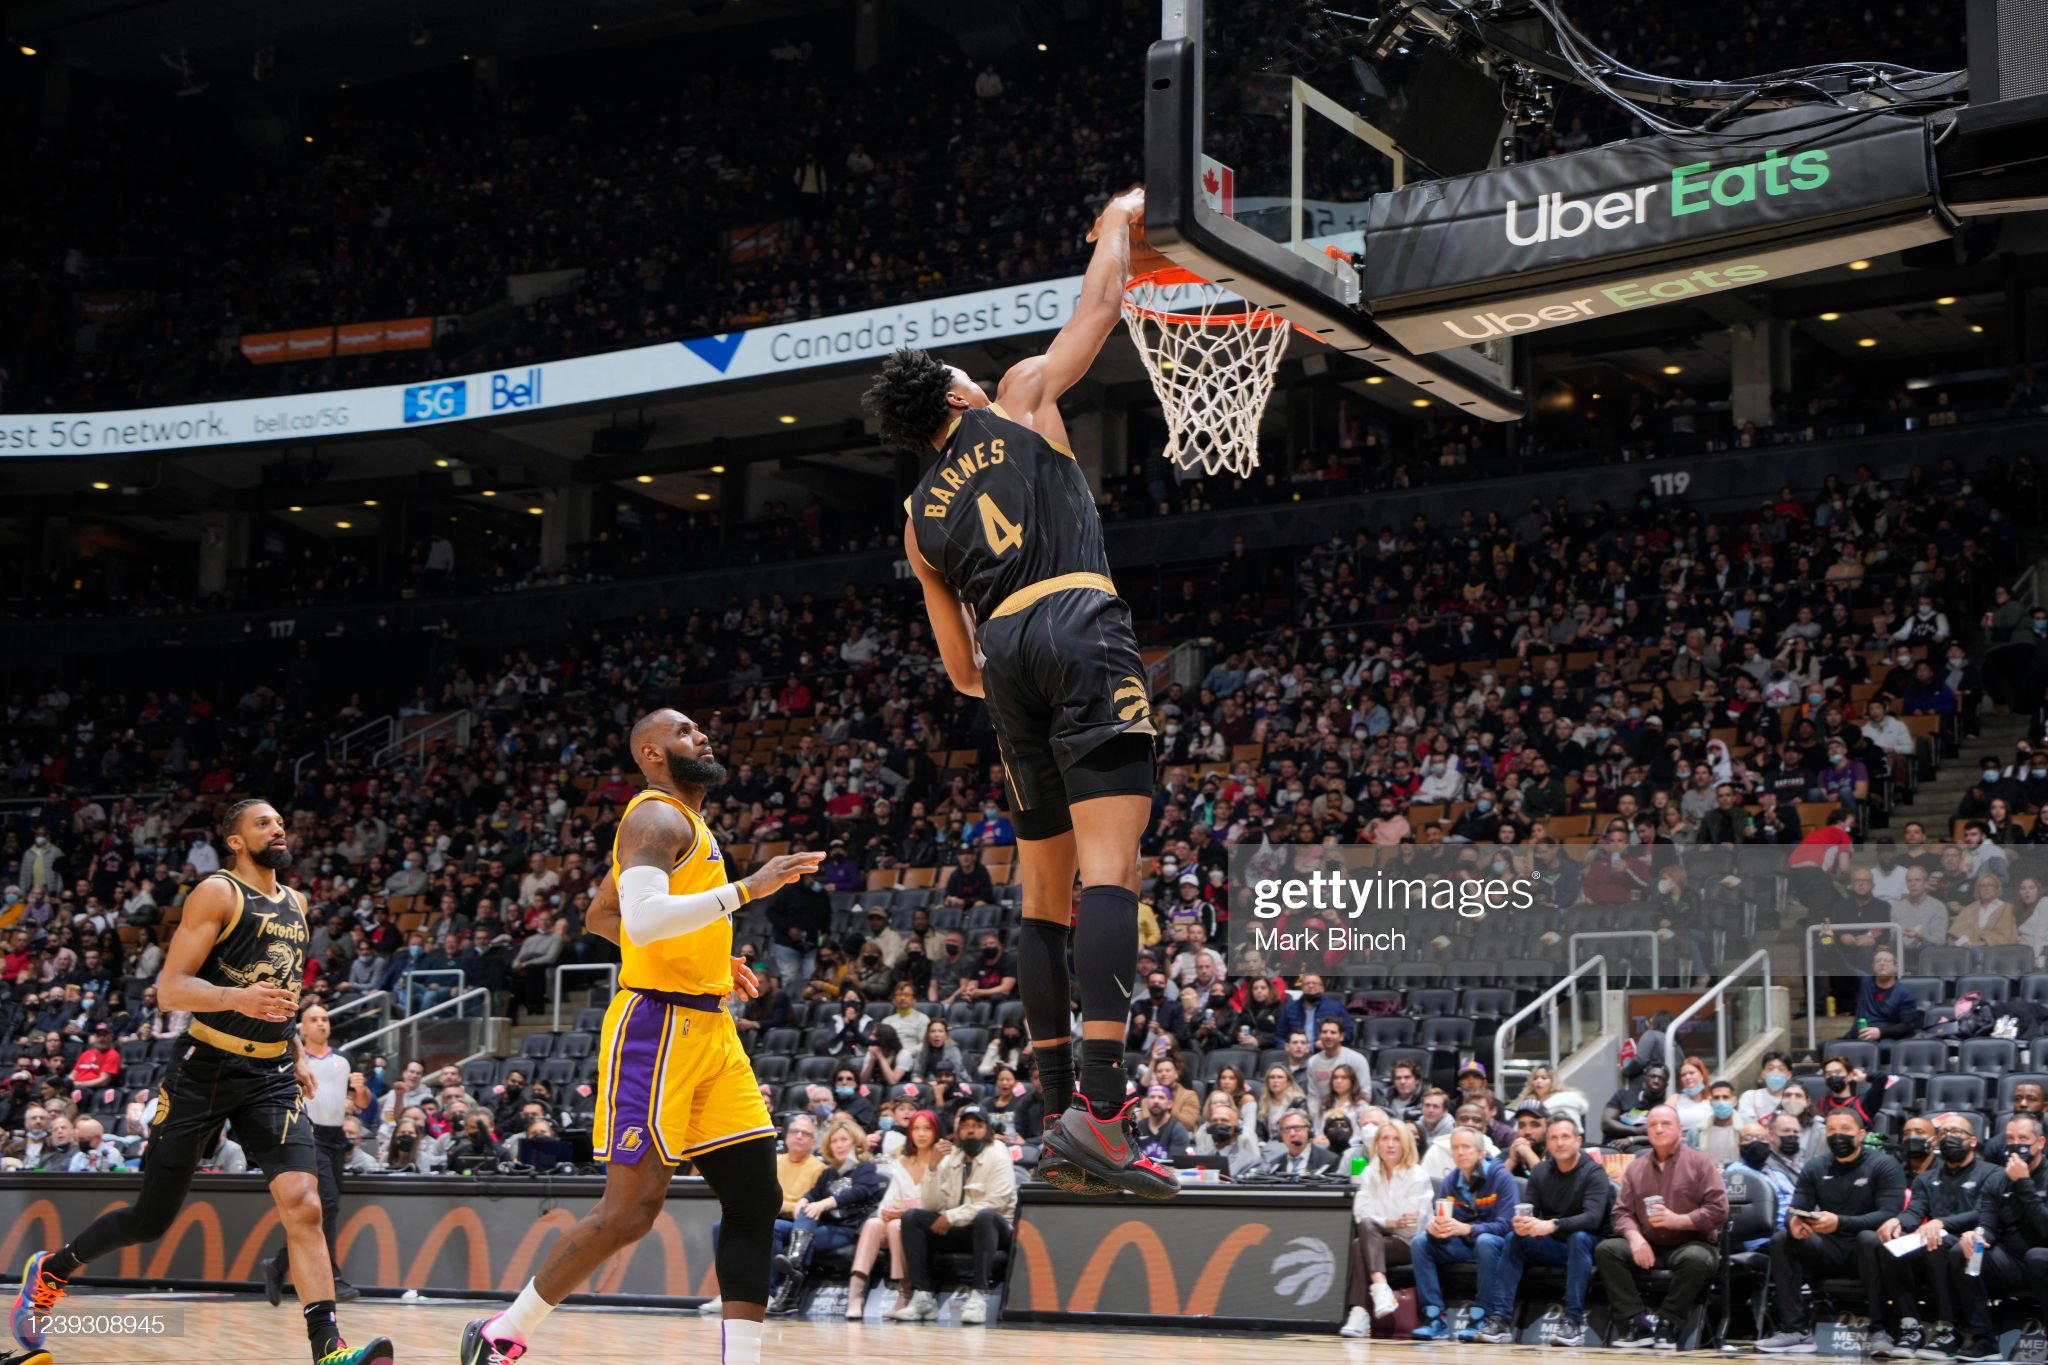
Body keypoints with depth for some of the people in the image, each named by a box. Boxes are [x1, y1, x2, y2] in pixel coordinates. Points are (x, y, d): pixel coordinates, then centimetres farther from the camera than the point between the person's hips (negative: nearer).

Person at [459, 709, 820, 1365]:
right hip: (656, 1026, -10)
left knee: (754, 1196, 2)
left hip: (708, 1029, 10)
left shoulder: (681, 823, 21)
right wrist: (747, 889, -28)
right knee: (632, 1207, -10)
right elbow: (643, 918, -27)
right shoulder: (657, 818, -9)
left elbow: (600, 915, 32)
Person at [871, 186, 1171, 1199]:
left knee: (1045, 893, 10)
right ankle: (1099, 1104, -29)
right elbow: (1100, 305, 22)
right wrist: (1119, 222, 39)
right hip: (1078, 625, -5)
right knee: (1107, 869, -16)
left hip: (1003, 657, 5)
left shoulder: (919, 517, 25)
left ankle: (1061, 1119, 6)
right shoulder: (1020, 400, 15)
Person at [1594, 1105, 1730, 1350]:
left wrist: (1678, 1220, -18)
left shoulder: (1699, 1163, 3)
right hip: (1648, 1246, 4)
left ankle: (1667, 1325, -24)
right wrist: (1635, 1238, -16)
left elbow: (1718, 1210, -6)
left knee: (1695, 1258, -38)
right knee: (1605, 1250, -21)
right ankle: (1638, 1323, -27)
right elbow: (1622, 1212, 7)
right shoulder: (1636, 1168, 13)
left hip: (1691, 1243, -3)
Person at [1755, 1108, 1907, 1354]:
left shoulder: (1884, 1166, -6)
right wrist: (1795, 1223, -28)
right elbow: (1797, 1211, 0)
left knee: (1871, 1239, -37)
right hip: (1828, 1249, 4)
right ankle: (1796, 1330, -22)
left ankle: (1880, 1330, -29)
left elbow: (1889, 1215, -20)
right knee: (1781, 1240, -19)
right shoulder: (1814, 1170, 8)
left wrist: (1840, 1223, -35)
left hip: (1864, 1247, -4)